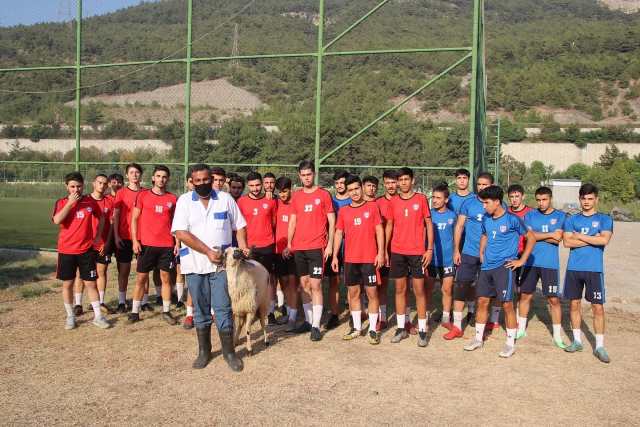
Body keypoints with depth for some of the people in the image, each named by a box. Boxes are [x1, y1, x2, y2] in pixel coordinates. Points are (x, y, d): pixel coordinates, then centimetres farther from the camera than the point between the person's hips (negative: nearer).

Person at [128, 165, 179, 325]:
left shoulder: (173, 199, 6)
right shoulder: (143, 196, 3)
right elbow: (134, 219, 3)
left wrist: (178, 242, 1)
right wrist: (135, 240, -6)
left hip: (167, 245, 1)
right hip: (146, 244, -1)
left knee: (166, 278, 6)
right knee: (141, 278, 4)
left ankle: (166, 312, 16)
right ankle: (134, 312, 14)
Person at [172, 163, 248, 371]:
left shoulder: (225, 198, 5)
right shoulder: (184, 201, 0)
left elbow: (239, 226, 10)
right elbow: (181, 233, -10)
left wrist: (243, 246, -8)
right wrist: (208, 251, -15)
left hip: (221, 263, 0)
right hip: (195, 264, 0)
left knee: (223, 308, 0)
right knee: (200, 309, 11)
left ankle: (229, 351, 12)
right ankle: (204, 351, 24)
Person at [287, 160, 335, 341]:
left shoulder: (324, 194, -1)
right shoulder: (296, 196, 10)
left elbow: (332, 221, -1)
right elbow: (292, 221, 14)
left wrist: (330, 244, -7)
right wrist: (288, 244, 8)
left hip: (317, 247, -4)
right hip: (298, 248, 4)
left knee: (315, 285, -6)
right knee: (304, 284, 10)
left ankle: (316, 326, -2)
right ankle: (308, 320, 21)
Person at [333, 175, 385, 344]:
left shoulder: (372, 207, 1)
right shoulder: (343, 211, 8)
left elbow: (379, 230, 0)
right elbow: (338, 233, 10)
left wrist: (381, 252, -8)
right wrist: (334, 256, 4)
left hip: (369, 259, -3)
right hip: (350, 259, 3)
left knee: (372, 293, -1)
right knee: (353, 293, 9)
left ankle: (373, 330, 8)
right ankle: (356, 328, 20)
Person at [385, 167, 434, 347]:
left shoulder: (421, 199, 0)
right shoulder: (393, 202, 6)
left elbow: (428, 224, 1)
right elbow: (389, 226, 11)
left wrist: (430, 249, -5)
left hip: (417, 252, -3)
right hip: (397, 252, 3)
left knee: (419, 290, 1)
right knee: (400, 289, 8)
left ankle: (422, 330, 9)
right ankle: (401, 328, 18)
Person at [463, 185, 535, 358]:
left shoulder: (512, 219, -9)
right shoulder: (486, 219, 7)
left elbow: (531, 238, -3)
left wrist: (521, 260, -5)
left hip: (504, 266, -6)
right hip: (487, 266, 6)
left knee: (507, 304, -3)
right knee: (482, 301, 9)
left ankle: (510, 343, 8)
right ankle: (478, 338, 21)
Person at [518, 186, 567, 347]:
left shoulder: (560, 216, 2)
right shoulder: (530, 215, 6)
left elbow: (558, 239, -10)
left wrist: (537, 235, -8)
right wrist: (550, 234, -9)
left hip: (550, 263, -2)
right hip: (531, 262, 2)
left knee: (554, 299, 0)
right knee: (525, 295, 9)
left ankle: (557, 335, 12)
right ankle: (521, 329, 25)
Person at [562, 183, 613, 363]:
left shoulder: (604, 219, 3)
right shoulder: (572, 219, 8)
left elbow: (604, 240, -14)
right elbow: (567, 242, -5)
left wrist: (580, 236, -8)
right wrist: (592, 239, -9)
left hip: (594, 269, -2)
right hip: (574, 268, 3)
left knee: (597, 307, -2)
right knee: (574, 304, 9)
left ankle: (600, 346, 7)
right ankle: (577, 341, 22)